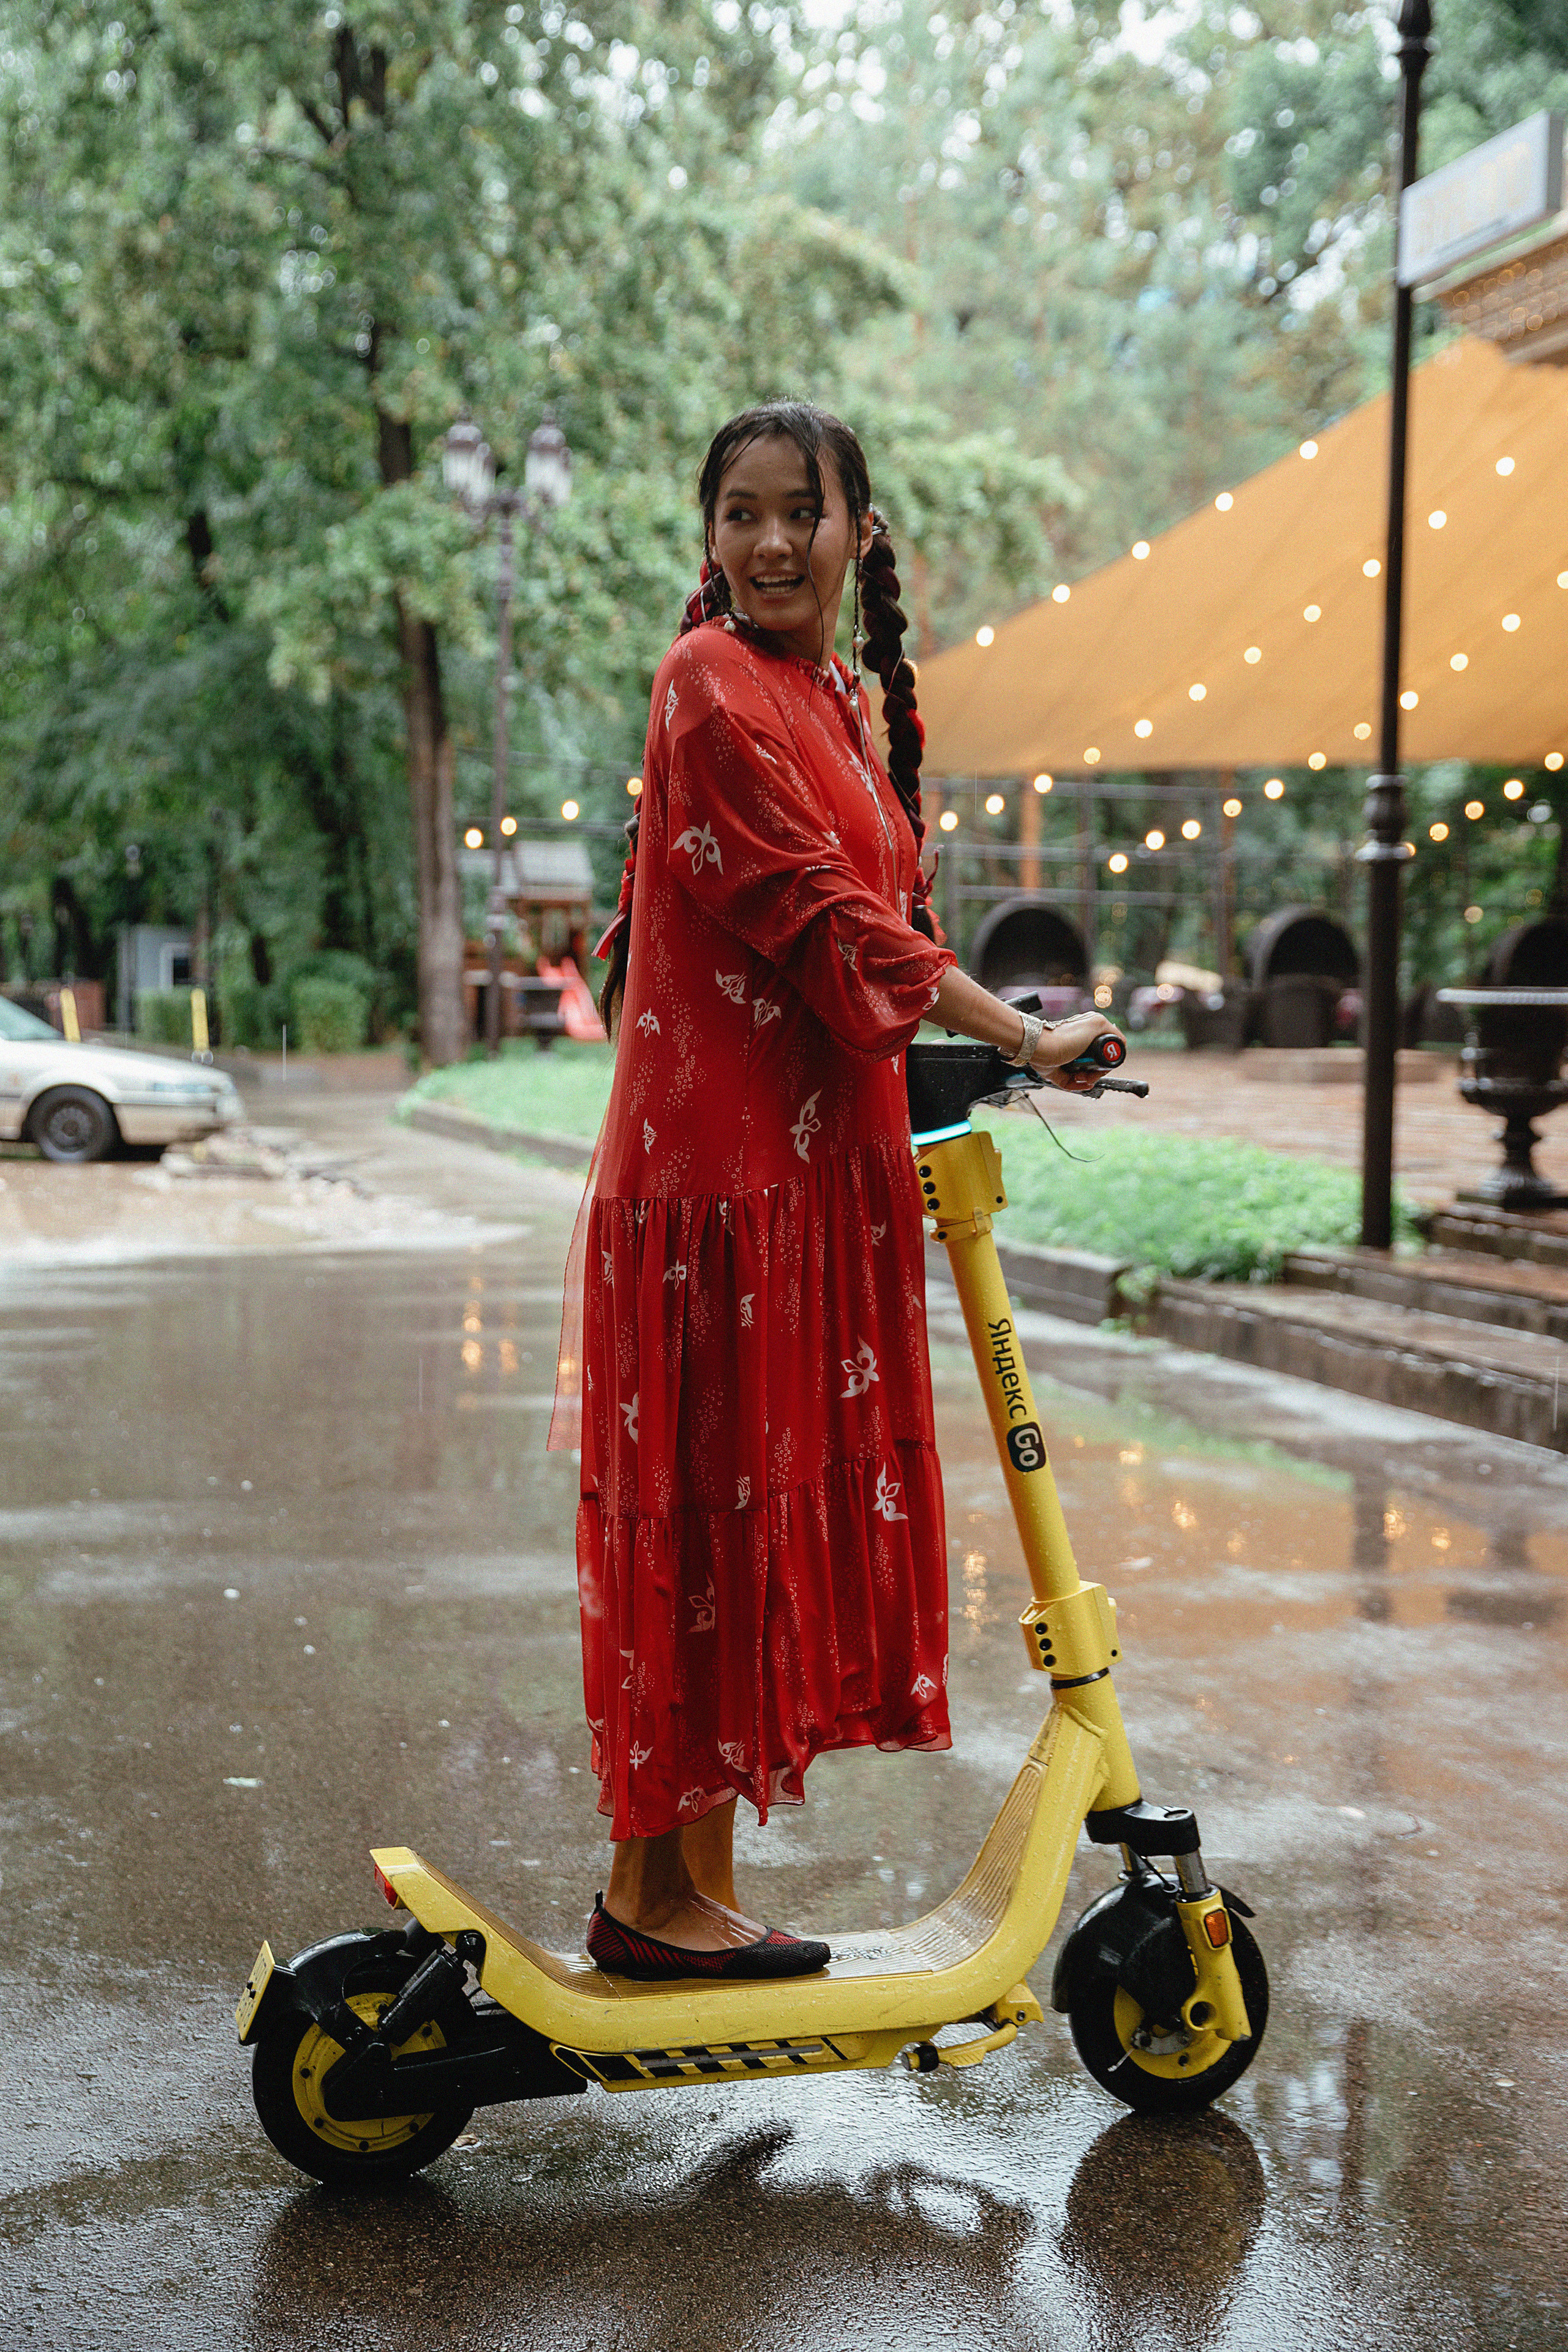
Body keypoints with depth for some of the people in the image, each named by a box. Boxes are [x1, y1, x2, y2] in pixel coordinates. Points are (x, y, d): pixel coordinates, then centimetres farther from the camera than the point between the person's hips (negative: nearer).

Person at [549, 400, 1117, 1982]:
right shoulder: (716, 682, -10)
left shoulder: (835, 704, 18)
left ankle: (692, 1878, 19)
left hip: (812, 1161, 9)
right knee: (707, 1510, -3)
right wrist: (1022, 1038, -11)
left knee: (784, 1497, 11)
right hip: (719, 1158, -9)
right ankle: (654, 1888, 7)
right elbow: (823, 914, -15)